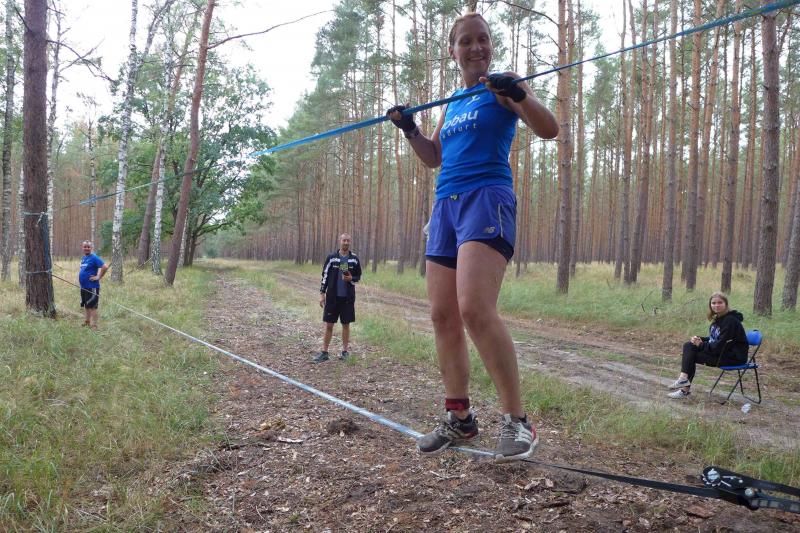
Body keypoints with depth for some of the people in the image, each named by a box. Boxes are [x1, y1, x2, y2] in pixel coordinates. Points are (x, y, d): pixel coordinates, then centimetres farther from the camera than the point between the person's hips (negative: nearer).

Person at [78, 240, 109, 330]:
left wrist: (98, 277, -18)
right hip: (83, 287, 8)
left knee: (92, 306, -4)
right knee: (86, 305, 18)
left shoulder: (94, 258, -13)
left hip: (92, 287, -8)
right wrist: (81, 278, 17)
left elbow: (105, 267, -24)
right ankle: (87, 322, 31)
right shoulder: (83, 258, 12)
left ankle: (94, 326, 1)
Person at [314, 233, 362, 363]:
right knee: (329, 325, 2)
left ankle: (345, 351, 19)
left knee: (346, 324, 7)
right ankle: (324, 352, 9)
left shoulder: (354, 259, 2)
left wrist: (352, 278, -12)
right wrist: (322, 294, -4)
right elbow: (325, 276, 1)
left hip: (348, 297, 1)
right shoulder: (331, 258, -1)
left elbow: (359, 277, 10)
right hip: (332, 297, -1)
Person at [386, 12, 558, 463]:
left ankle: (518, 422, -15)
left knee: (476, 310, -25)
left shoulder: (503, 86, 4)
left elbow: (549, 129, -8)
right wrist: (410, 129, 15)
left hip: (487, 199, -7)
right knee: (443, 317, 4)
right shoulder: (453, 102, 23)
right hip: (446, 205, 8)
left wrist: (516, 94, -24)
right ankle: (460, 420, 15)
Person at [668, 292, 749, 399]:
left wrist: (701, 345, -15)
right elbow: (713, 340, 16)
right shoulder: (718, 319, 9)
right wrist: (699, 339, -3)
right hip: (721, 351, 9)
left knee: (692, 356, -17)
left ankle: (685, 385, -8)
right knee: (688, 346, -5)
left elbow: (720, 346, -23)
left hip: (734, 356, -9)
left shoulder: (731, 321, -19)